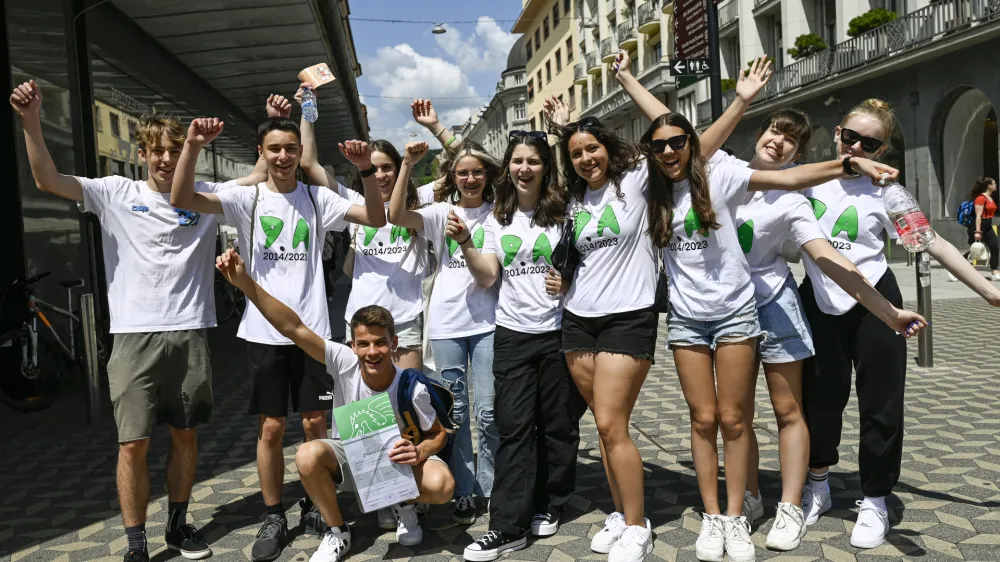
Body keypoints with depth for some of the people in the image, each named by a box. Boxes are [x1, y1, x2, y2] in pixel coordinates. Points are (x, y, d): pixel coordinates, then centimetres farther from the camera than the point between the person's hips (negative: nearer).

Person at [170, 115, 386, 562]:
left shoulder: (317, 199, 3)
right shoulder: (246, 198, 0)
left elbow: (376, 218, -5)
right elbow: (181, 200, -13)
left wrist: (366, 170, -19)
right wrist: (192, 147, -27)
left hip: (311, 329, 1)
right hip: (264, 331, -1)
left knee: (315, 423, 9)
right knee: (271, 428, 6)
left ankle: (316, 507, 27)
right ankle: (274, 518, 21)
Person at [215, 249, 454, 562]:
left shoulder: (412, 389, -24)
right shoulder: (345, 363, -23)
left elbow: (439, 434, -8)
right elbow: (294, 328, -32)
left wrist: (420, 452, -32)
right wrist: (245, 283, -41)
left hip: (397, 459, -1)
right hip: (349, 456, 2)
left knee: (442, 486, -31)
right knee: (307, 456, -32)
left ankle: (406, 506, 9)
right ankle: (337, 533, -5)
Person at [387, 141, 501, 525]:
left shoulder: (497, 214, 4)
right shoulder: (441, 212, 5)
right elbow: (396, 216, -9)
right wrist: (407, 165, -15)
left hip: (487, 321, -1)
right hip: (446, 323, 1)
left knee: (489, 411, 0)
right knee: (454, 410, 7)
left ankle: (490, 488, 18)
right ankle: (464, 492, 19)